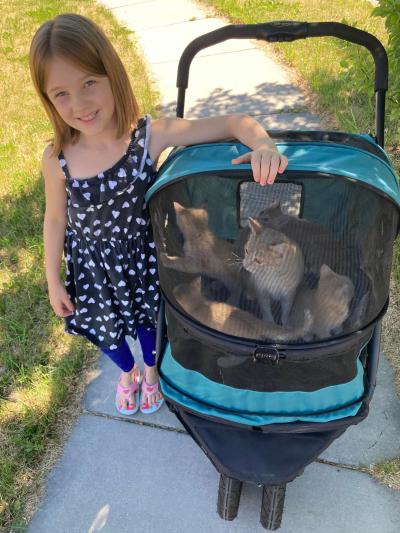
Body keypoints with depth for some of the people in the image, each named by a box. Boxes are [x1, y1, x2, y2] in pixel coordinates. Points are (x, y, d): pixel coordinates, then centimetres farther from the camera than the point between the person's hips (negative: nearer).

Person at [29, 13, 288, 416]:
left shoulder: (151, 135, -26)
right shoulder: (56, 159, -21)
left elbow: (234, 123, -27)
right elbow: (55, 220, -6)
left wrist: (264, 145, -49)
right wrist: (53, 280, 1)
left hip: (141, 258, -1)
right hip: (91, 267, 1)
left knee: (145, 318, 25)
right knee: (105, 326, 25)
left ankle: (151, 370, 61)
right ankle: (127, 372, 62)